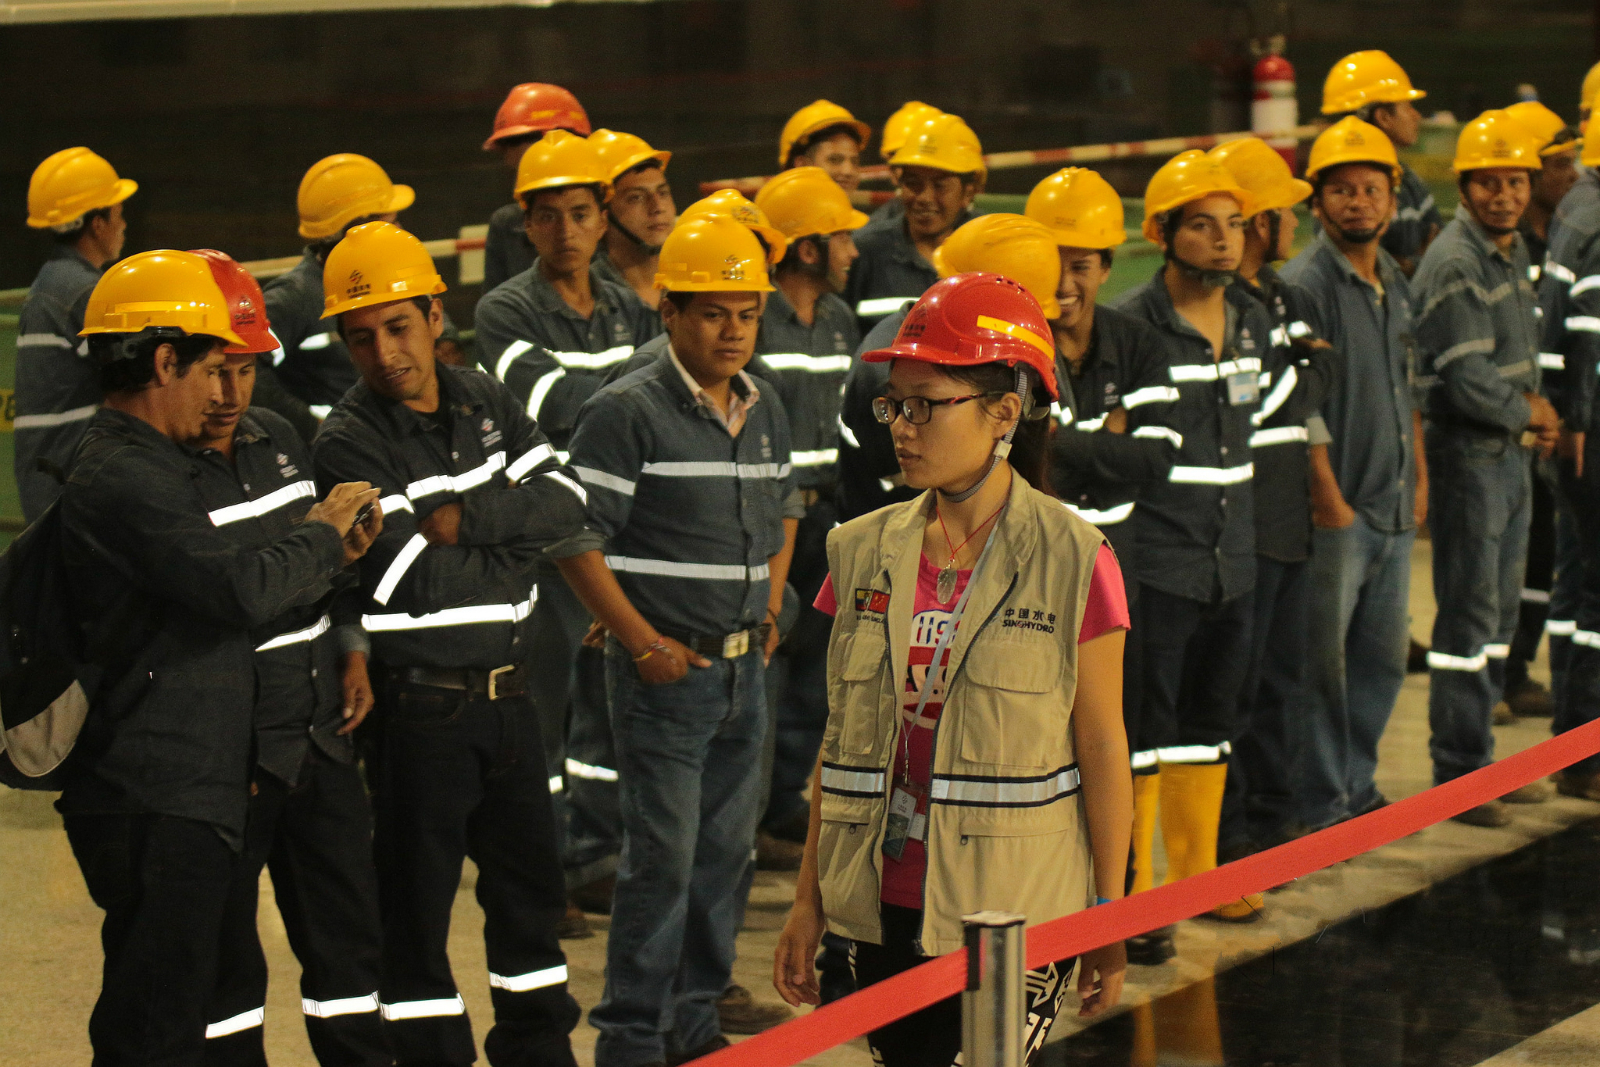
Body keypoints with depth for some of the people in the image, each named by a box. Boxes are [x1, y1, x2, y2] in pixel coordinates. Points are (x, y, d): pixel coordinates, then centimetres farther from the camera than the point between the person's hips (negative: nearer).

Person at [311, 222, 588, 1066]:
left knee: (530, 884, 17)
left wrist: (464, 518, -18)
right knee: (416, 908, 2)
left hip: (507, 693, 6)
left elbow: (565, 501, -5)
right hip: (419, 705, -6)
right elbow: (413, 581, -22)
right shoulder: (348, 446, -14)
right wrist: (511, 544, -9)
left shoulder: (484, 401, 6)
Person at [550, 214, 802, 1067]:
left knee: (726, 852, 12)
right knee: (662, 861, -5)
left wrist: (770, 609, 15)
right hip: (667, 670, -7)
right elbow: (576, 538, -14)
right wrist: (643, 644, -14)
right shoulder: (626, 413, -12)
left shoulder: (765, 410, 10)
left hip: (744, 668, 7)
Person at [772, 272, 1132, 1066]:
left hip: (1014, 914, -4)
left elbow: (1103, 752, -3)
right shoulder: (863, 553, 7)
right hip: (884, 905, 5)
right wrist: (808, 901, 12)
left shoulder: (1073, 562, -6)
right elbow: (842, 739, 12)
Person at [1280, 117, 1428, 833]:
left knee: (1383, 656, 14)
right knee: (1323, 659, -1)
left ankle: (1356, 787, 27)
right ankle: (1320, 805, 8)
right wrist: (1329, 498, -17)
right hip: (1336, 511, -8)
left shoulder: (1394, 282, 13)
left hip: (1393, 508, 8)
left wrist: (1418, 476, 14)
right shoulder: (1306, 284, -12)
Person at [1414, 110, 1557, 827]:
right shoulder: (1454, 266, -17)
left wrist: (1534, 406, 2)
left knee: (1500, 612, 14)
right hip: (1468, 455, -9)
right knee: (1469, 617, -6)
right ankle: (1457, 775, 0)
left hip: (1509, 454, 10)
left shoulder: (1512, 251, 12)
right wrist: (1527, 416, -7)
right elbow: (1466, 379, -22)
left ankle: (1478, 762, 23)